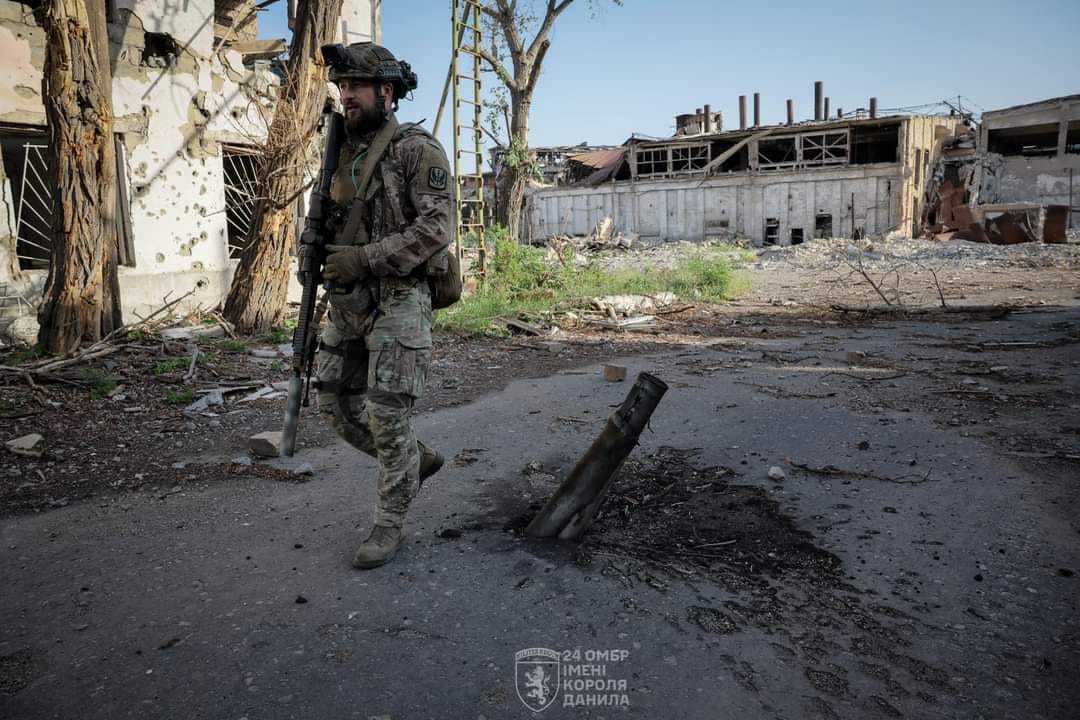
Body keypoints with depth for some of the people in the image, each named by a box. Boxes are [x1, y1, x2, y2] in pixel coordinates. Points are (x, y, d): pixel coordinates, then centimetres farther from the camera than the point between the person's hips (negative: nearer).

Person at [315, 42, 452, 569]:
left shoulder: (418, 150, -9)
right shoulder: (344, 154, 15)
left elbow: (436, 228, -18)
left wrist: (365, 258, -23)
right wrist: (316, 249, 3)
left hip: (398, 302, -8)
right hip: (348, 303, 8)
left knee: (387, 416, -6)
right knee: (336, 403, 10)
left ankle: (390, 524, 11)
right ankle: (417, 460, 30)